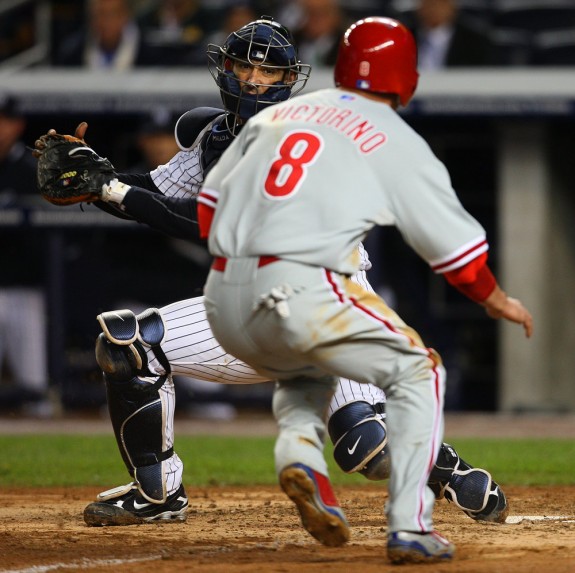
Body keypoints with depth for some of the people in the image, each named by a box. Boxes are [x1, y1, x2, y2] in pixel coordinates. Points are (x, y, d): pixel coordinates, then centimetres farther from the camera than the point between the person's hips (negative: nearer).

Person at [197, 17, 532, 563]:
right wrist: (496, 301, 24)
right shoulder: (397, 142, 6)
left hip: (224, 303, 6)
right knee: (415, 372, 12)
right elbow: (450, 237, 8)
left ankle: (298, 452, 3)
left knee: (304, 371, 35)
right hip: (300, 294, -6)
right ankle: (409, 529, 0)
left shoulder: (275, 115, 20)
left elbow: (211, 200, 22)